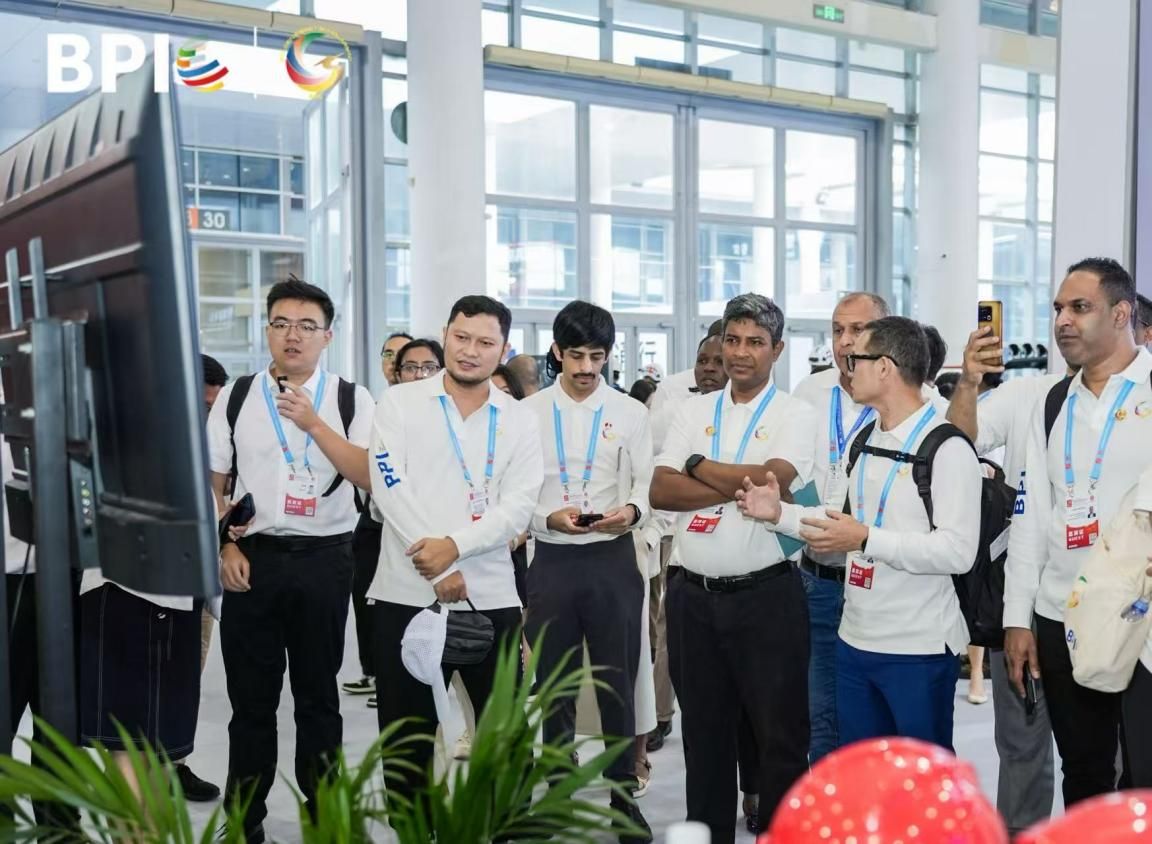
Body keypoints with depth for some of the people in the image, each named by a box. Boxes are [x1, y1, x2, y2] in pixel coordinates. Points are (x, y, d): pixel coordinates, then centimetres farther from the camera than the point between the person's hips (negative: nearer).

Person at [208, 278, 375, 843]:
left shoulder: (352, 400, 0)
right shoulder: (235, 396, 5)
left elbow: (369, 477, -11)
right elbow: (210, 484, 8)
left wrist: (313, 422, -19)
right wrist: (226, 548, -3)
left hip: (323, 559, -1)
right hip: (251, 557, 1)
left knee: (318, 694, 11)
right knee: (251, 697, 9)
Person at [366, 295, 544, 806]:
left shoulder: (519, 421, 6)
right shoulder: (399, 403, 3)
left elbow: (519, 507, -3)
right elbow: (390, 489, -7)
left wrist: (455, 545, -18)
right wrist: (438, 571, -12)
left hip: (490, 595, 1)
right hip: (406, 591, 0)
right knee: (407, 732, 10)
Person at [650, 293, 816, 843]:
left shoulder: (795, 415, -2)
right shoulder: (694, 411, 9)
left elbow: (771, 480, -19)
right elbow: (660, 491, -2)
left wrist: (698, 465, -6)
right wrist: (742, 486, -13)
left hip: (766, 594, -4)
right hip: (693, 595, 4)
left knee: (779, 731, 6)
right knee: (703, 730, 15)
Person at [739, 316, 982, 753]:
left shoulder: (947, 445, -14)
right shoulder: (865, 437, 14)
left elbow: (959, 551, -22)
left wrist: (866, 539, -24)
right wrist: (780, 514, 8)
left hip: (919, 650, -8)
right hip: (855, 640, 8)